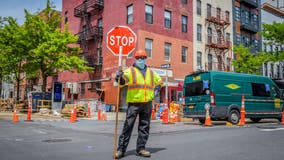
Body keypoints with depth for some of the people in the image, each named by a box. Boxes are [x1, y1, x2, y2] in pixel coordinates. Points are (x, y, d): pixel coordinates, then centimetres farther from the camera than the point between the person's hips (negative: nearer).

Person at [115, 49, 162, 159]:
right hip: (134, 103, -4)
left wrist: (155, 91, 13)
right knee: (128, 126, -3)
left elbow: (159, 81, 30)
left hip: (147, 104, 4)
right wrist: (119, 76, -34)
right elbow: (122, 80, -11)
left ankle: (141, 148, 17)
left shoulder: (151, 73, 16)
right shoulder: (130, 71, 4)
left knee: (144, 127, 7)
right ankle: (121, 149, 3)